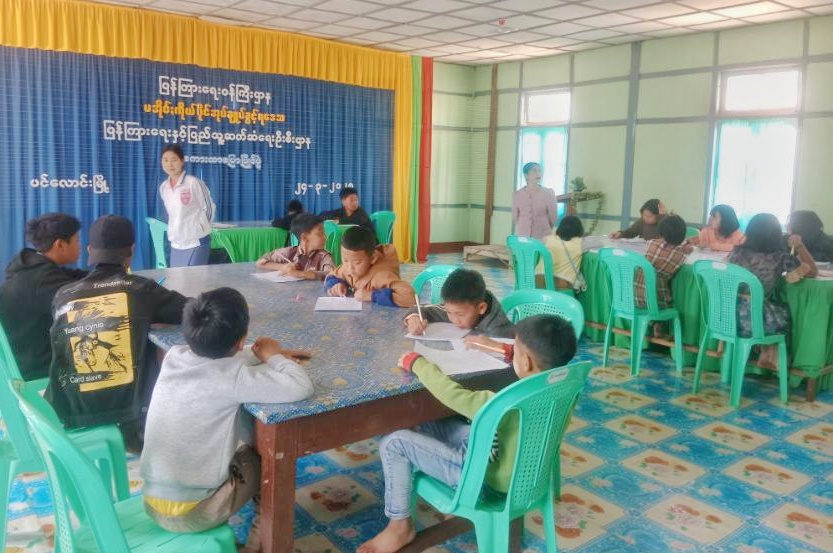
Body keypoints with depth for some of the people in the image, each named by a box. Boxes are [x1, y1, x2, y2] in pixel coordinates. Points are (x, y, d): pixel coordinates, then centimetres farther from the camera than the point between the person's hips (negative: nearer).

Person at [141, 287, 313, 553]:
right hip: (190, 514, -6)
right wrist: (274, 356, -7)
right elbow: (302, 387, -25)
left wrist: (272, 356, 10)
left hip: (153, 503, 6)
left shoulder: (174, 356, -4)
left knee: (246, 449, 23)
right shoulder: (230, 376, -23)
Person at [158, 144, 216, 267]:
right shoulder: (163, 187, 6)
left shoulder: (194, 183, -12)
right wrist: (174, 231, 15)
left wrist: (200, 229, 1)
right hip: (176, 245, 6)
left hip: (196, 243, -6)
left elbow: (209, 208, -4)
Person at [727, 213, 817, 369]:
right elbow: (813, 271, 6)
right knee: (784, 311, 29)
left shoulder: (738, 252, -1)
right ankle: (766, 357, 38)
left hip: (728, 315, 5)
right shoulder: (781, 257, -12)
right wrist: (799, 246, 13)